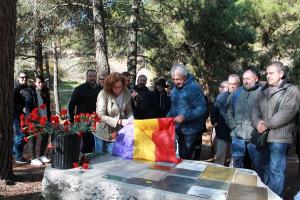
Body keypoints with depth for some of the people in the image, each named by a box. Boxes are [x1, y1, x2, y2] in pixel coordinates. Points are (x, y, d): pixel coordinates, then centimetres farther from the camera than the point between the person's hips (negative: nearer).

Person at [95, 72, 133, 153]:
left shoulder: (126, 94, -8)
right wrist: (119, 121, -29)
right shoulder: (103, 94, -18)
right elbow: (100, 116, -23)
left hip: (117, 133, 2)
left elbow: (129, 111, 1)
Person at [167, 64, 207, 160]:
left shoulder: (193, 87, -16)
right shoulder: (175, 88, 9)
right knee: (181, 158, 17)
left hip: (191, 131, -8)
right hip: (178, 130, 8)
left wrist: (184, 117, -29)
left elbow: (202, 109, -21)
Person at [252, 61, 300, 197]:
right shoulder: (263, 91, 16)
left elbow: (286, 113, -15)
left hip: (279, 138, -6)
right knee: (265, 169, 16)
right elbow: (256, 110, 11)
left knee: (276, 170, -3)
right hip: (263, 137, 7)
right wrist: (258, 122, -9)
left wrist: (267, 125, -13)